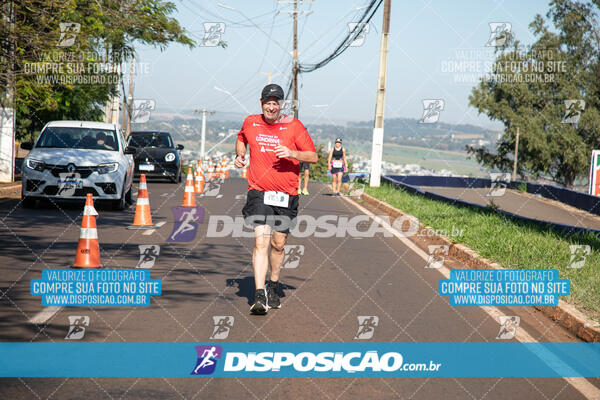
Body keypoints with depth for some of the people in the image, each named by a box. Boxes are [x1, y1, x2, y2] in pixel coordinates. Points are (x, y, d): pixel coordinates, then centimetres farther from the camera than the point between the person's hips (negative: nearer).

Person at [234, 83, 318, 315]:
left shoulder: (294, 126, -1)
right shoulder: (250, 123, 6)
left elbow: (313, 156, -3)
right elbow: (241, 139, 29)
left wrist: (292, 153, -20)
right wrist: (239, 155, 10)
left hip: (286, 196, 0)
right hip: (259, 193, 0)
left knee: (278, 244, 10)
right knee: (261, 241, -15)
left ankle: (273, 287, 33)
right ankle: (259, 296, -21)